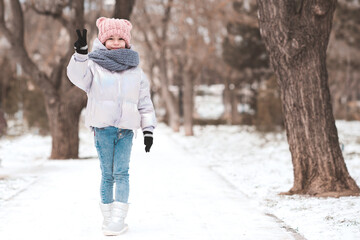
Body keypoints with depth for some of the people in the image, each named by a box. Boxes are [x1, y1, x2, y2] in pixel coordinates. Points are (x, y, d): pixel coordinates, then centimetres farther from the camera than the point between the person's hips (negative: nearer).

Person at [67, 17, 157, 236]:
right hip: (103, 128, -1)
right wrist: (81, 53, -31)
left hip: (126, 129, 1)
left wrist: (148, 129, 8)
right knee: (107, 174, 2)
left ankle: (119, 219, -7)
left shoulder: (135, 71, 12)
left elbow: (145, 102, 14)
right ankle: (108, 216, 11)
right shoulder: (94, 65, 5)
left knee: (121, 172, -7)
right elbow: (77, 76, -16)